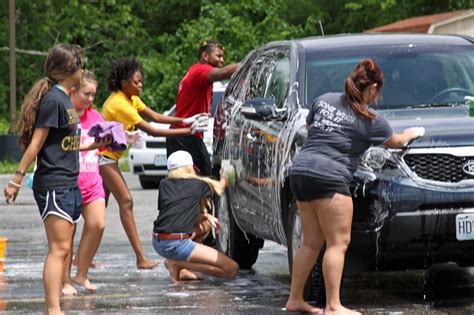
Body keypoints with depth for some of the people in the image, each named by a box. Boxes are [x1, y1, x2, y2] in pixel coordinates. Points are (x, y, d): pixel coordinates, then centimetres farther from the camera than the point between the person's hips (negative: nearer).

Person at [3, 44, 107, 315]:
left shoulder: (64, 99, 14)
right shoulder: (53, 100, -13)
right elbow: (36, 144, -15)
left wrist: (92, 146, 28)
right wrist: (17, 180, -15)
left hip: (69, 185, 9)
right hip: (53, 186, -9)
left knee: (62, 249, 8)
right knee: (58, 249, -13)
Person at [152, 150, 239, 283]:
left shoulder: (164, 184, 15)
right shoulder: (198, 184, 5)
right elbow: (220, 186, 27)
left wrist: (204, 216, 20)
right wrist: (224, 178, 50)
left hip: (158, 242, 7)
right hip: (176, 244, -7)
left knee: (205, 224, 30)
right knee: (232, 269, -8)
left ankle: (178, 264, 11)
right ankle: (176, 263, -8)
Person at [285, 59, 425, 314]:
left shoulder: (323, 100, 14)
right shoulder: (370, 120, 0)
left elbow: (309, 125, 32)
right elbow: (394, 141, 19)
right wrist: (412, 134, 39)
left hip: (300, 171, 8)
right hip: (327, 176, -8)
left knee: (312, 242, 15)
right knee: (338, 243, -6)